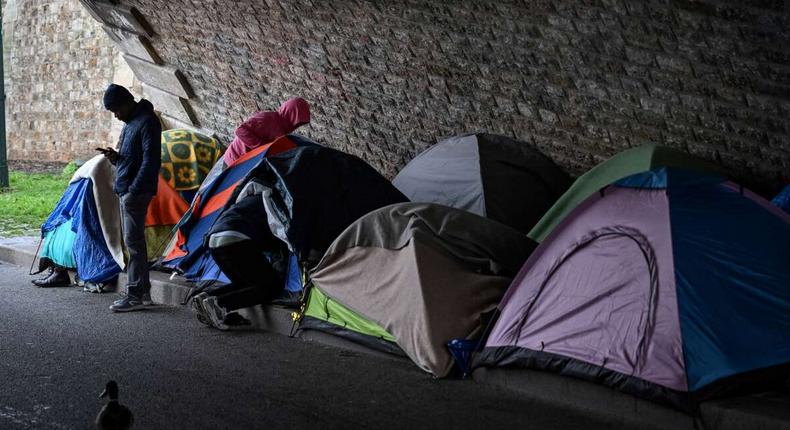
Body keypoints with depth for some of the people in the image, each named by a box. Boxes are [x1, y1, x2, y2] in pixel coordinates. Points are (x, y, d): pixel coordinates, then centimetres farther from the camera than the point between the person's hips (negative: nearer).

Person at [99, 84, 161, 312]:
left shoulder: (147, 122, -13)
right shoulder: (130, 123, 17)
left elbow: (151, 160, -18)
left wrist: (134, 190, -21)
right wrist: (115, 157, 3)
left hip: (136, 192, -10)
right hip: (126, 190, 10)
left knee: (133, 241, -10)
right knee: (134, 240, 13)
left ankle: (134, 295, -9)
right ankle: (143, 289, 20)